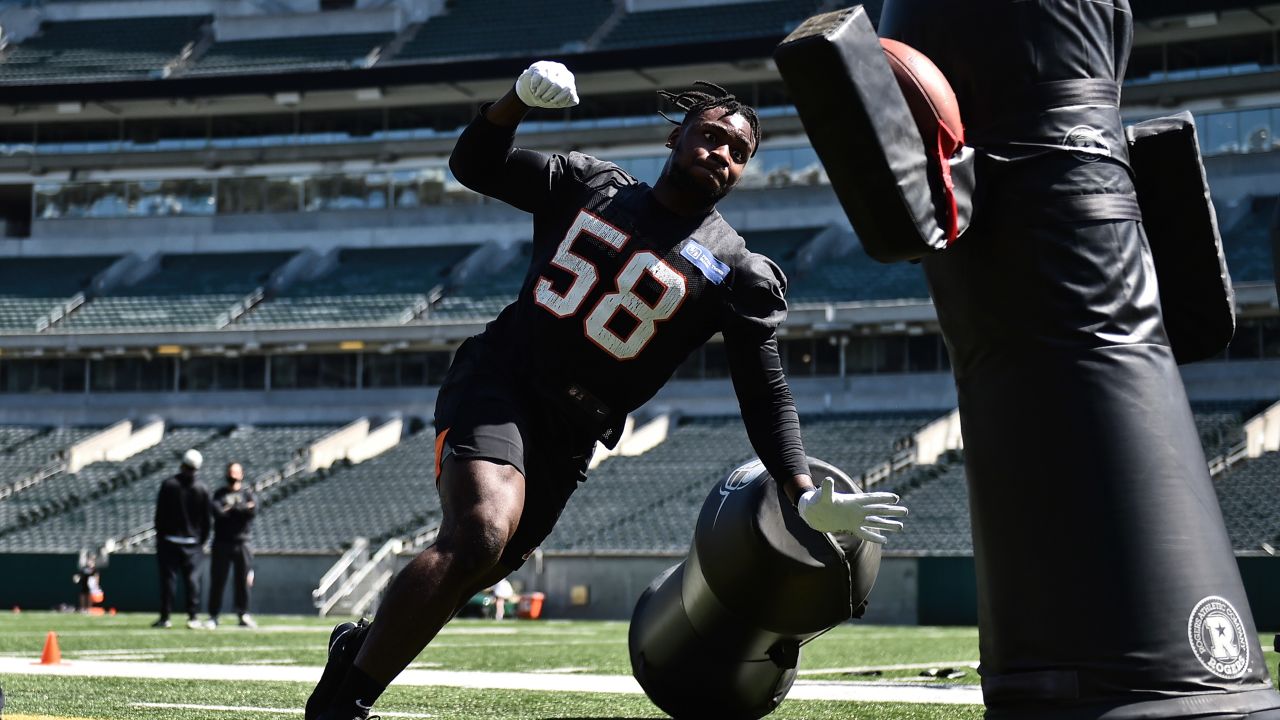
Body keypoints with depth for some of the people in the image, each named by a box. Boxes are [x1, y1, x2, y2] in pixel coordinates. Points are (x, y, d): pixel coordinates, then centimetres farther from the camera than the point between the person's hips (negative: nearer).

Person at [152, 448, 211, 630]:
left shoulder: (168, 485, -5)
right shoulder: (202, 489, -1)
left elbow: (160, 514, -3)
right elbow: (206, 519, 4)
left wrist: (159, 537, 6)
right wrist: (202, 540, 13)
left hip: (169, 540, -1)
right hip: (193, 541, 1)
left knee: (168, 578, 2)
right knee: (192, 578, 1)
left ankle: (165, 618, 2)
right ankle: (192, 618, -4)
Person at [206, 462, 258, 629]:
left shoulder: (248, 492, 10)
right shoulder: (219, 493, 9)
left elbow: (253, 511, -8)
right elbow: (217, 511, -11)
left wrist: (230, 510, -9)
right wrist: (241, 510, -15)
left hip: (241, 543, 0)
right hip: (222, 542, 0)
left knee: (243, 581, 1)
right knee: (217, 580, -1)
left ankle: (243, 615, 9)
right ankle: (213, 616, 4)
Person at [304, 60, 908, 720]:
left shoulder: (738, 274, 1)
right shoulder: (588, 183, 9)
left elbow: (765, 395, -2)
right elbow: (473, 165, 12)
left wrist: (807, 498, -15)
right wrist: (519, 99, -7)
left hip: (567, 435, 2)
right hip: (496, 377, -2)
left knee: (480, 566, 5)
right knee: (480, 534, -26)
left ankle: (364, 642, 37)